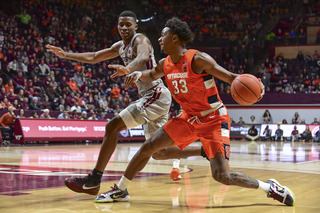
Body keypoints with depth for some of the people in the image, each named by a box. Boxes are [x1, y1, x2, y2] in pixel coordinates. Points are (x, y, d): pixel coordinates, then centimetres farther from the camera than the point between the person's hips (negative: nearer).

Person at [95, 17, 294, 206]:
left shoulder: (198, 59, -21)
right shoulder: (165, 64, 1)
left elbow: (230, 77, -19)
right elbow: (152, 75, 24)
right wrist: (137, 73, 1)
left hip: (213, 119, -7)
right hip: (189, 118, 7)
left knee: (222, 175, -19)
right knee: (149, 148, 3)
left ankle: (269, 187, 1)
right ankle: (120, 190, 19)